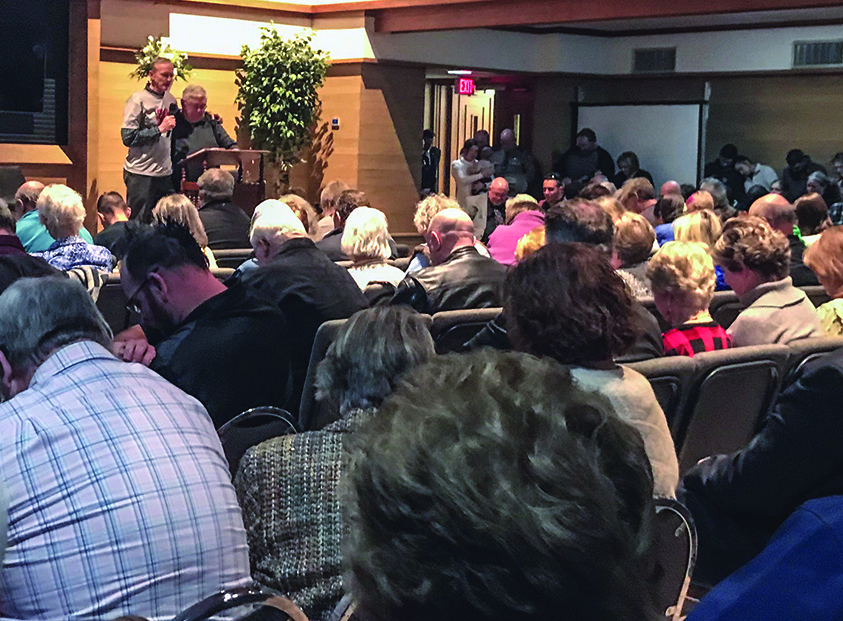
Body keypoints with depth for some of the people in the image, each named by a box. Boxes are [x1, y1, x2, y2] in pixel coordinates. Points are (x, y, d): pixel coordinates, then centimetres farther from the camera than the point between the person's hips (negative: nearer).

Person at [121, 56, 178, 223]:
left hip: (166, 173, 6)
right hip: (141, 174, -6)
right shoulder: (138, 100, -7)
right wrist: (159, 129, -16)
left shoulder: (171, 100, 12)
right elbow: (128, 137, -14)